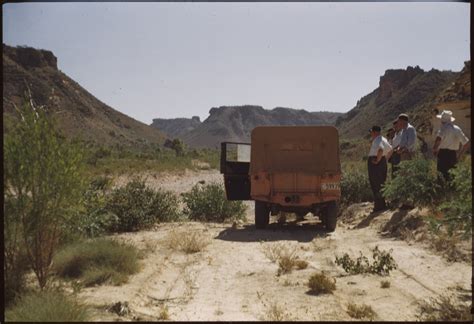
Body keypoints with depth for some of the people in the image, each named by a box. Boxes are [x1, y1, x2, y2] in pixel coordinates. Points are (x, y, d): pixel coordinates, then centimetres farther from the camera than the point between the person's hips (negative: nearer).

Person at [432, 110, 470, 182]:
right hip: (453, 156, 6)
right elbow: (466, 143, 11)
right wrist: (459, 154, 18)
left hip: (443, 154, -6)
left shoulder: (443, 129, -12)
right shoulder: (457, 129, 9)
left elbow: (438, 139, -33)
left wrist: (434, 150, -16)